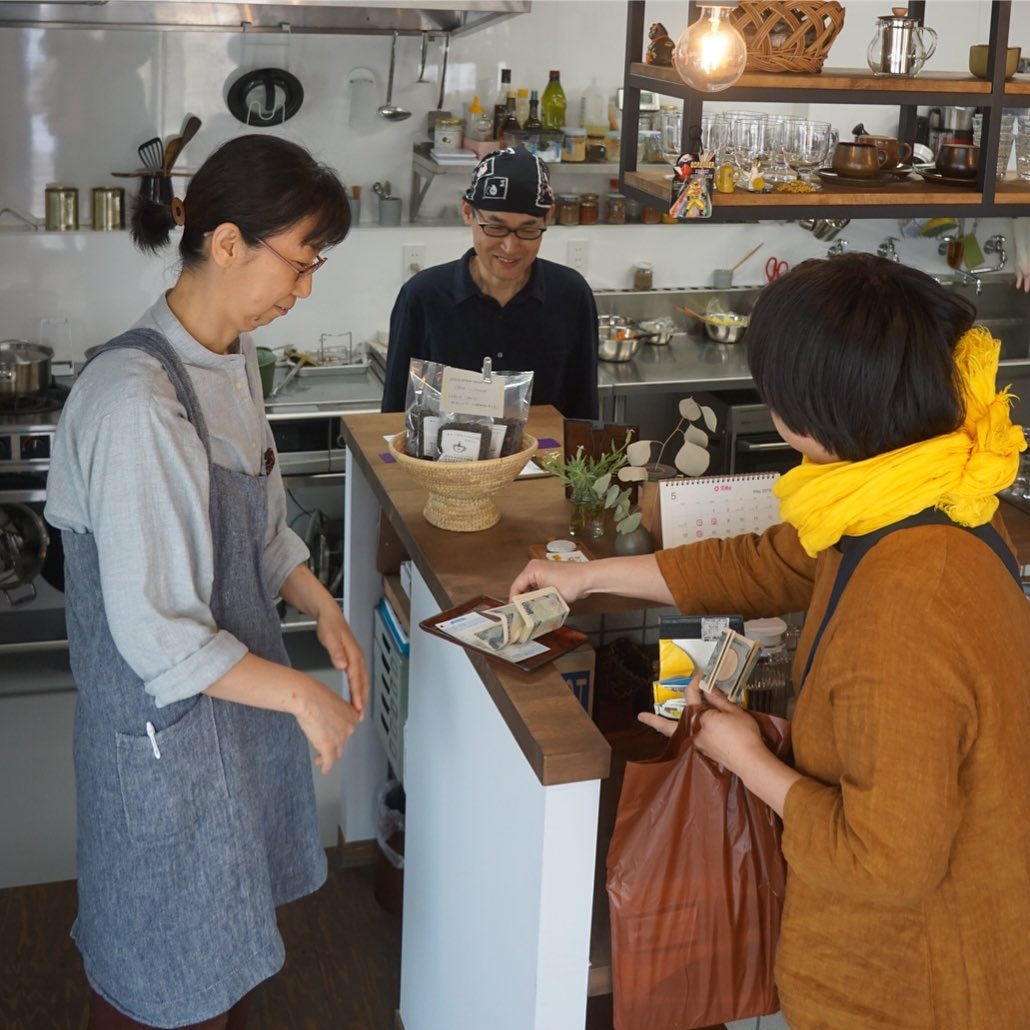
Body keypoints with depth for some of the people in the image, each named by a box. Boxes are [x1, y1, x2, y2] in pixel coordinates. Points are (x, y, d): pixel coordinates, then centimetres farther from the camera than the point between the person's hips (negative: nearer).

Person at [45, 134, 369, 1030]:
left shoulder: (234, 357, 1)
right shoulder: (136, 401, -29)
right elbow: (155, 635, -25)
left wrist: (322, 607, -1)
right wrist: (300, 695, -18)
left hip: (241, 679, 8)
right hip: (168, 721, -8)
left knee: (235, 948, 24)